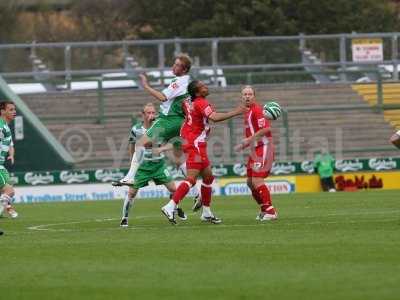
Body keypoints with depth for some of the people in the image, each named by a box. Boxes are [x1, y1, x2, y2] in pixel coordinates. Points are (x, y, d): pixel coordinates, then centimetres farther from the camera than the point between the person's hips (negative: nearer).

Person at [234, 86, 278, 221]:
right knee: (250, 181, 14)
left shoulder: (257, 110, -13)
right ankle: (264, 209, 25)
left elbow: (266, 129, -23)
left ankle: (270, 211, -12)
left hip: (263, 148, -10)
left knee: (257, 181, -16)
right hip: (255, 149, 10)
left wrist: (250, 139, -21)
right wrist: (243, 145, 14)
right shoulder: (247, 112, 17)